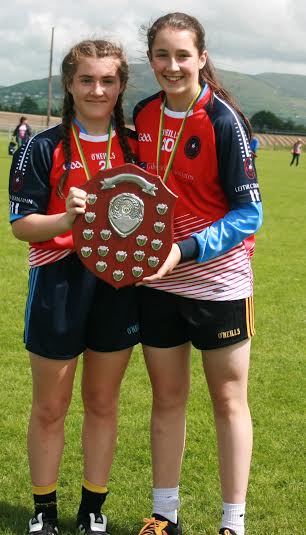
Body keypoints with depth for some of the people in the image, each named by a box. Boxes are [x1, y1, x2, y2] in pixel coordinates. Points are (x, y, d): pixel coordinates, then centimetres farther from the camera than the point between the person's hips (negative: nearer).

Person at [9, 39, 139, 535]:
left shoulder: (134, 147, 5)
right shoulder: (44, 148, -6)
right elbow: (22, 225, -9)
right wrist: (65, 220, -27)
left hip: (118, 284, 3)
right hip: (59, 284, -3)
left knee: (103, 403, 13)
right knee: (50, 408, 9)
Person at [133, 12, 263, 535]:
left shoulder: (222, 119, -14)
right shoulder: (143, 115, 2)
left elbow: (249, 214, -14)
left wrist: (186, 250, -24)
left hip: (217, 282, -5)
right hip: (156, 281, 5)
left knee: (229, 400, 6)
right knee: (167, 397, 13)